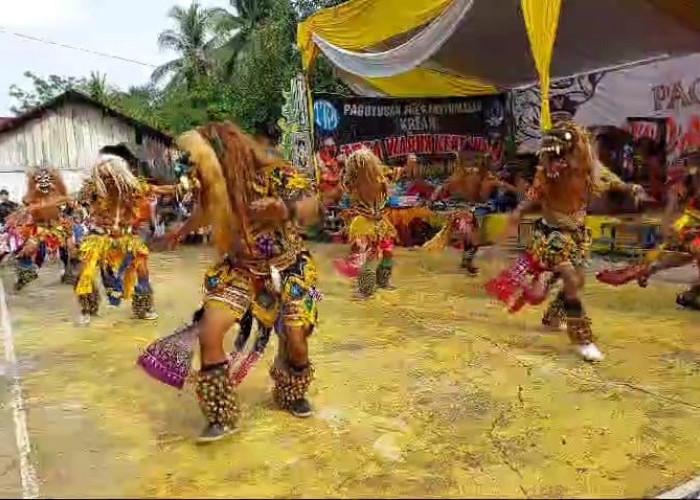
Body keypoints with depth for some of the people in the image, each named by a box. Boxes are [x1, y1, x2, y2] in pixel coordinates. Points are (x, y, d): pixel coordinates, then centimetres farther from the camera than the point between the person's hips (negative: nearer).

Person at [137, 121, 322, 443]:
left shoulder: (276, 174, -23)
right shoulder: (217, 186, -10)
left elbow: (311, 207, -38)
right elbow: (204, 209, 13)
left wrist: (286, 211, -59)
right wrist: (182, 231, 29)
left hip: (287, 270, -3)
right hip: (239, 270, 3)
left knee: (296, 344, -4)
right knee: (208, 334, -15)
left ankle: (292, 395, 32)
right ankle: (221, 417, 3)